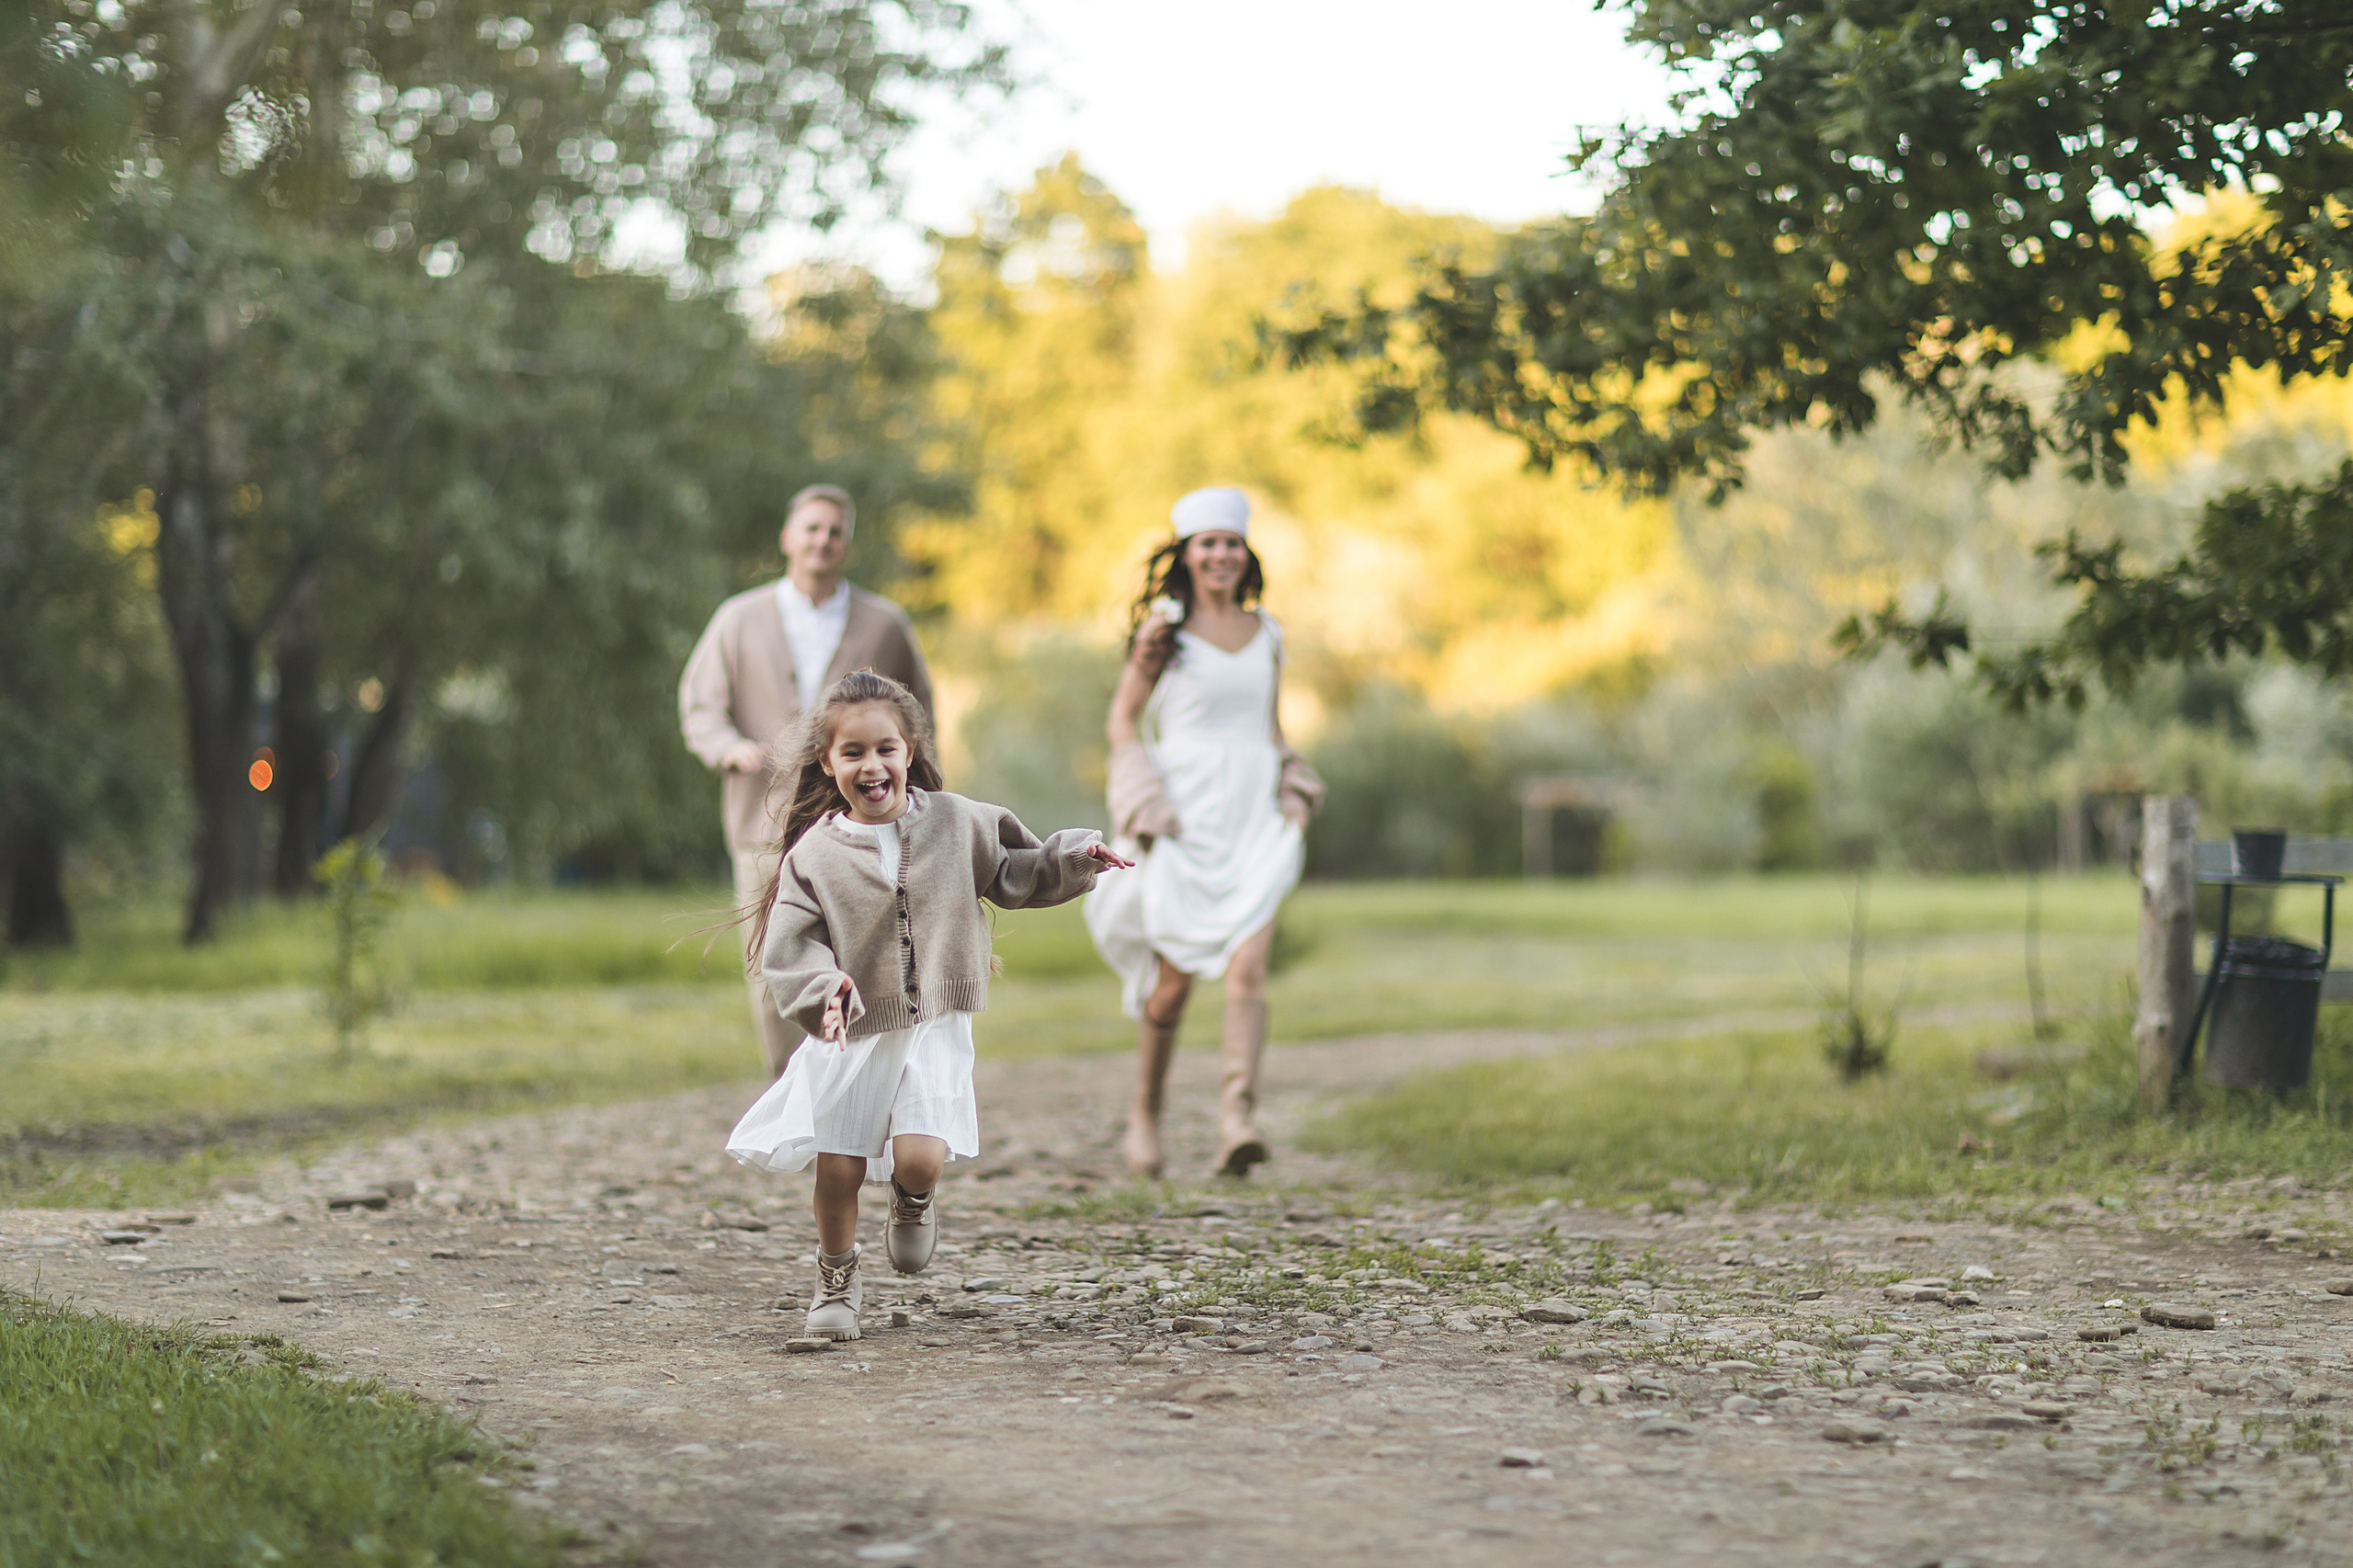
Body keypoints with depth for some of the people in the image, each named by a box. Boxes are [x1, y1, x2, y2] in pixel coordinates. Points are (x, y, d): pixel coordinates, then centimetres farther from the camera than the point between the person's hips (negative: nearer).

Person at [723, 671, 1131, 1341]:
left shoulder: (956, 822, 0)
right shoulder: (814, 853, -6)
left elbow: (1015, 875, 12)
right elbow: (788, 945, -9)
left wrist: (1074, 856, -3)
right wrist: (823, 991, -27)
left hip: (934, 1029, 0)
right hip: (850, 1035, 0)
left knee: (920, 1158, -16)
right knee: (838, 1171, 3)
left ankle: (912, 1203, 22)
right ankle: (836, 1284, 29)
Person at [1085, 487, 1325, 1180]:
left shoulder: (1266, 632, 11)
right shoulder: (1164, 630, -1)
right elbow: (1123, 719, 2)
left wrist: (1291, 787, 7)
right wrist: (1144, 804, -9)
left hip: (1255, 817, 3)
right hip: (1183, 818, -3)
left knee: (1249, 965, -15)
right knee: (1175, 978, 3)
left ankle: (1236, 1119, -24)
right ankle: (1146, 1112, 24)